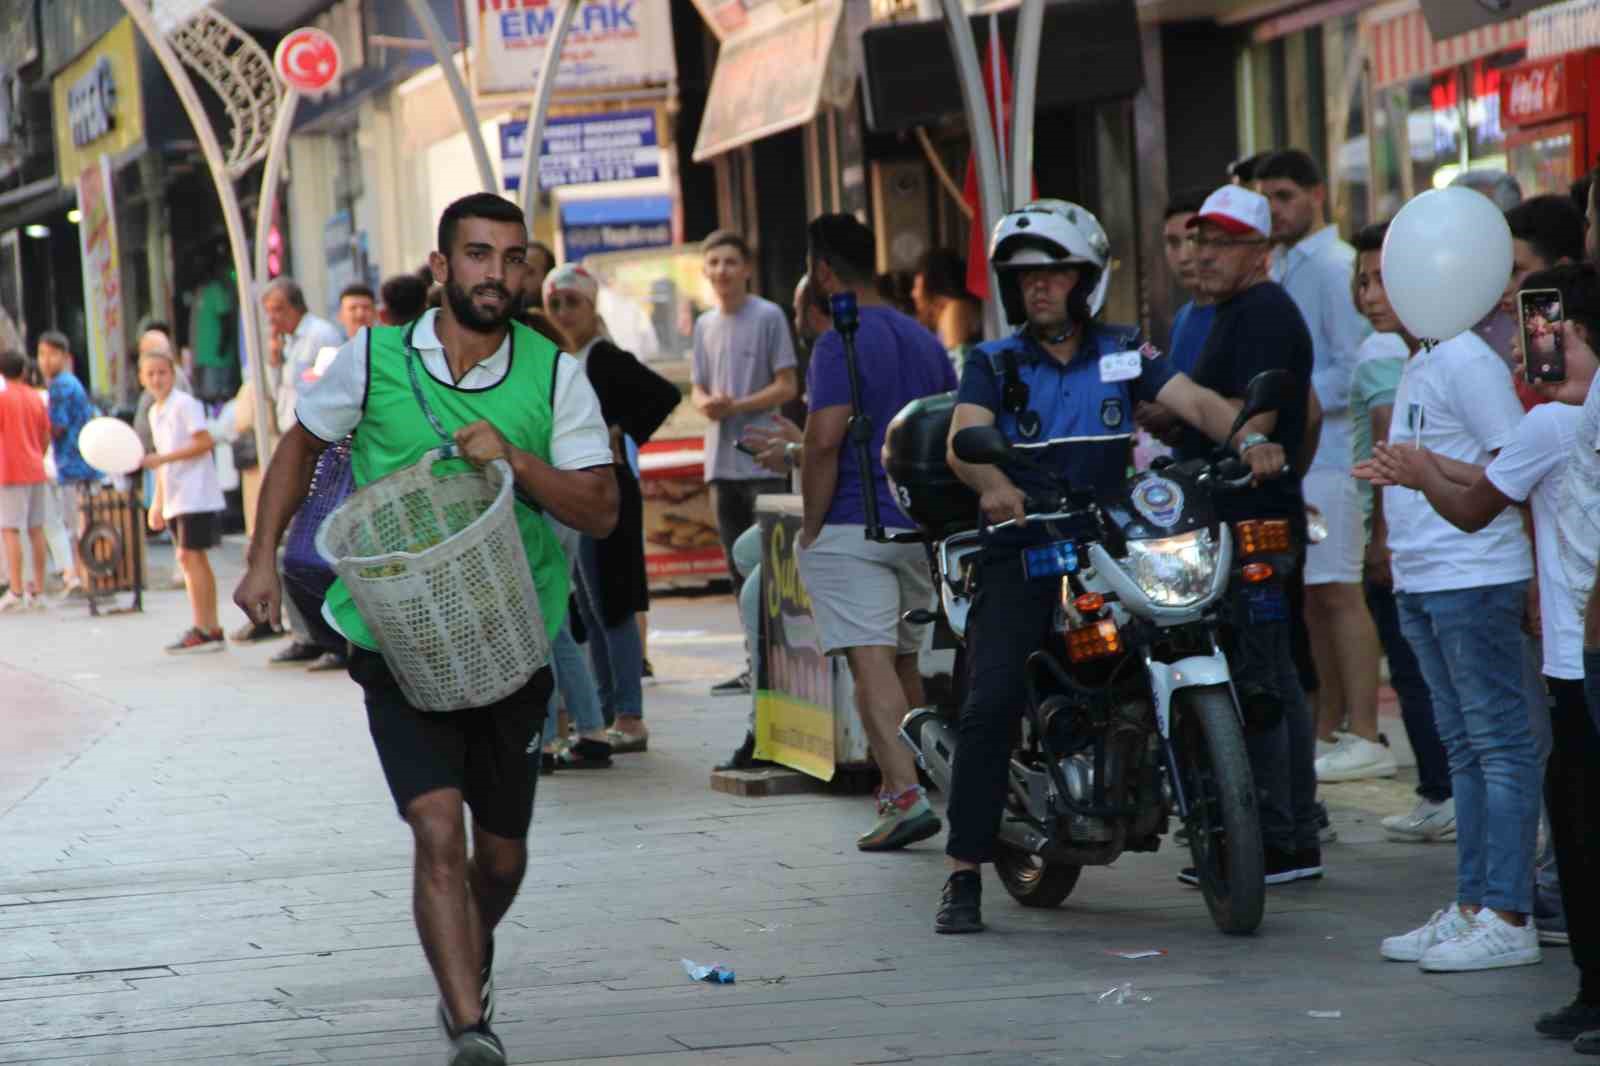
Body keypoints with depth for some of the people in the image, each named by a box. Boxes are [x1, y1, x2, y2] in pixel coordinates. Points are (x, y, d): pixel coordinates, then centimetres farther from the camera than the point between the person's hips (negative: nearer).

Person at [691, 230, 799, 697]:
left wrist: (737, 406, -17)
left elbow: (787, 387, -7)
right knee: (740, 567, 9)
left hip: (763, 461, -6)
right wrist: (706, 404, -4)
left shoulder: (768, 317, -4)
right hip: (721, 462, 6)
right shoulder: (705, 325, 15)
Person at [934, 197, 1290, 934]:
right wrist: (991, 482, -34)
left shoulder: (1121, 355, 13)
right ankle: (964, 873, -13)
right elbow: (962, 437, -11)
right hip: (1020, 550, -2)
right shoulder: (995, 364, 8)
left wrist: (1247, 436, -24)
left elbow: (1196, 401, -1)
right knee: (991, 702, -17)